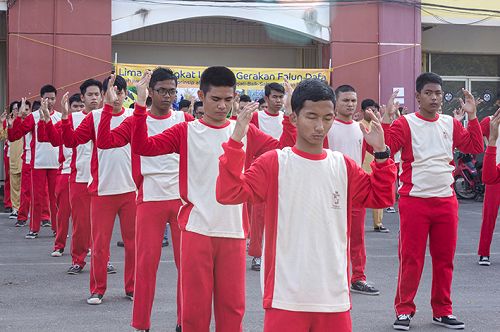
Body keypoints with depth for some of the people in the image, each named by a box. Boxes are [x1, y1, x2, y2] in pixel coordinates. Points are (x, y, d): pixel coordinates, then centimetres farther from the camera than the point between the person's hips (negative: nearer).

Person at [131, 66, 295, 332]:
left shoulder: (245, 132, 8)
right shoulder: (186, 132, 0)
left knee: (232, 304, 7)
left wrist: (289, 115, -1)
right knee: (195, 303, 3)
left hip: (233, 230, 2)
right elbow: (142, 147, -8)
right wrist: (141, 109, -17)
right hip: (196, 229, -2)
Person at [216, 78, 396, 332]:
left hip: (334, 295, 3)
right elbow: (228, 194, -11)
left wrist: (381, 153, 3)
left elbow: (381, 198, 13)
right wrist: (236, 141, -18)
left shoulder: (343, 166, 8)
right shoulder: (273, 163, -3)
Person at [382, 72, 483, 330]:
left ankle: (442, 311, 20)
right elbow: (386, 147, -15)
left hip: (446, 200, 5)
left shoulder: (450, 124, 10)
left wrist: (472, 116, 0)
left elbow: (475, 147, 6)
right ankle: (404, 310, 10)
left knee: (444, 258, 10)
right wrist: (386, 120, -25)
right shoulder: (406, 124, -4)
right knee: (411, 259, -2)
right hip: (415, 201, -4)